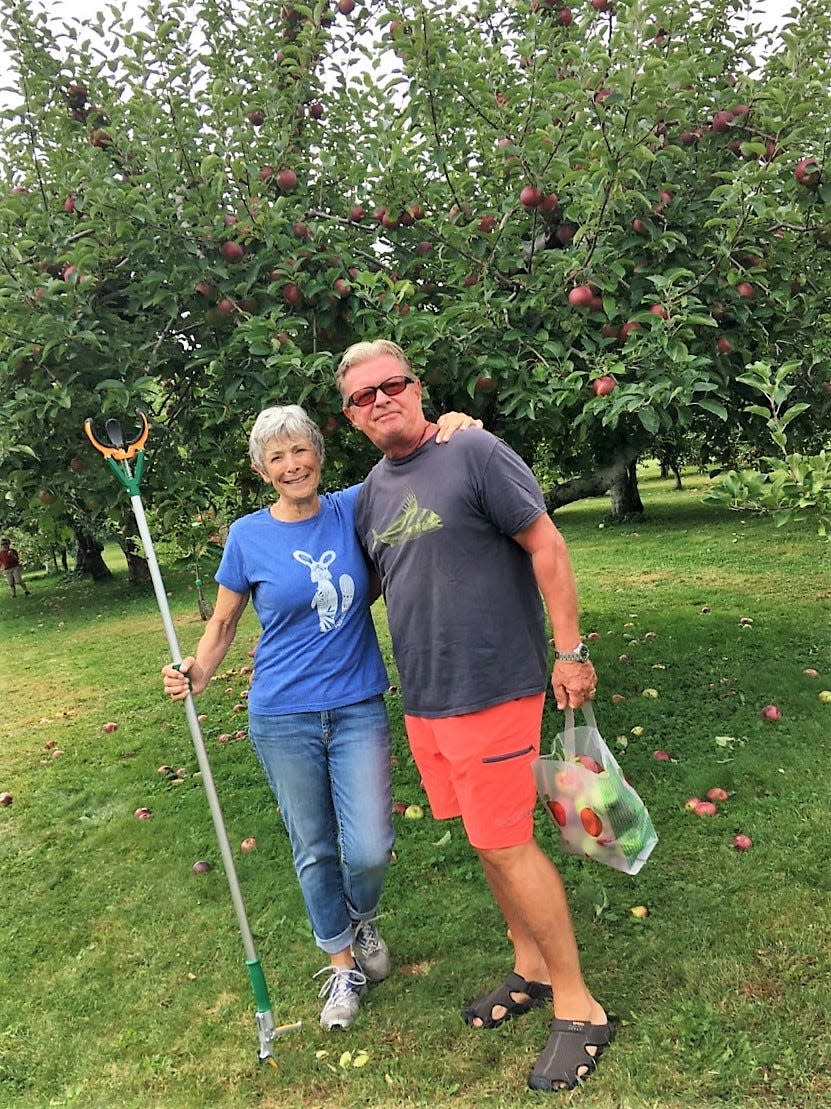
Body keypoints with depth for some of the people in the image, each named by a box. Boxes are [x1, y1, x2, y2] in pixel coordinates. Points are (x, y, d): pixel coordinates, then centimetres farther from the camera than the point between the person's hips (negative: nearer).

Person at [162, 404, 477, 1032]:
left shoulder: (353, 509, -2)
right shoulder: (248, 537, -4)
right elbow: (223, 624, 6)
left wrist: (449, 432, -14)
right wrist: (196, 674, -13)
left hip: (358, 706, 1)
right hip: (283, 719, 0)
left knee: (370, 850, -3)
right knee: (314, 850, 12)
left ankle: (362, 919, 34)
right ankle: (343, 965, 37)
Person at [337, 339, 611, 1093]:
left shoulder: (475, 453, -11)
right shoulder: (371, 492, 10)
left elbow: (545, 545, -12)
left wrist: (570, 650, -15)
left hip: (491, 688, -7)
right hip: (422, 698, 7)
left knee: (506, 844, -1)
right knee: (485, 840, 17)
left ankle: (578, 1006, 19)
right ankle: (531, 970, 37)